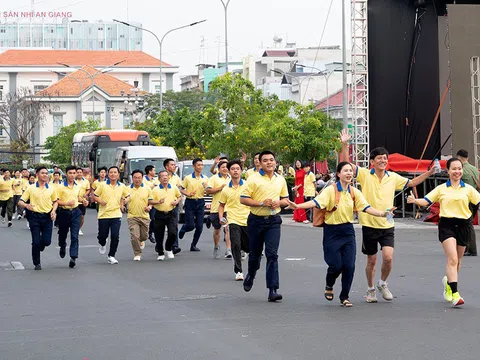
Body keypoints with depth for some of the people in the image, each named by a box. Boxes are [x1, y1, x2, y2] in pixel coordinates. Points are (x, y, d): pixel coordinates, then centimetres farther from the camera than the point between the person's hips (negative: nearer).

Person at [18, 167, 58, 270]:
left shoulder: (51, 189, 5)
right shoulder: (31, 188, -2)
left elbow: (55, 202, 18)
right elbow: (20, 202, -2)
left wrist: (53, 211, -1)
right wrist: (26, 205, -24)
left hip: (47, 216, 2)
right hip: (35, 216, -2)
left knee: (46, 241, -3)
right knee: (36, 241, -2)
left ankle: (38, 248, 33)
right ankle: (37, 263, 13)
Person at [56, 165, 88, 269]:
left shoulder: (78, 187, 7)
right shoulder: (61, 186, -7)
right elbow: (56, 201, -10)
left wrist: (83, 201, 6)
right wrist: (67, 203, -23)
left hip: (75, 212, 2)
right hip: (64, 212, -1)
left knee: (74, 236, -10)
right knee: (62, 233, 15)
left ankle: (73, 257, -15)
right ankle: (62, 247, 48)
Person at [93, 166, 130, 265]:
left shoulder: (122, 187, 4)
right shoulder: (103, 185, -3)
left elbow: (126, 196, 23)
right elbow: (94, 195, 5)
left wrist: (122, 204, 9)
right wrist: (100, 201, -13)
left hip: (116, 215, 1)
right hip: (103, 215, -1)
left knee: (115, 237, -9)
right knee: (103, 235, 5)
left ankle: (111, 256, 4)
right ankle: (102, 244, 42)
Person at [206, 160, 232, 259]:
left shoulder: (231, 179, 12)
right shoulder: (214, 178, 1)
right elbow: (208, 191, -9)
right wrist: (220, 188, -14)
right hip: (216, 208, -1)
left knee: (228, 229, -11)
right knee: (217, 230, 11)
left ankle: (228, 250, -15)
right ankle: (216, 247, 32)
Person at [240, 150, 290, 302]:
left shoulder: (281, 180, 7)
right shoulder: (253, 179, -5)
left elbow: (286, 199, 17)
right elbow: (243, 199, -9)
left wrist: (279, 203, -6)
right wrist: (262, 203, -18)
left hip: (273, 221, 1)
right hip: (256, 220, -1)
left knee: (272, 254, -10)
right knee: (255, 253, 14)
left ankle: (273, 290, -13)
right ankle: (251, 275, 45)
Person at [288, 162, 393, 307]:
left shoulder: (355, 192, 3)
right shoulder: (331, 190, -11)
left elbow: (367, 208, -1)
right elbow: (316, 202, -23)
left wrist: (382, 214, -16)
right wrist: (297, 206, -38)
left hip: (348, 231, 4)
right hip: (332, 231, -4)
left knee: (349, 266, -3)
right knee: (336, 265, -4)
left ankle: (345, 297, 14)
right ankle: (329, 286, 30)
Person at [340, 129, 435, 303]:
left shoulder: (393, 177, 4)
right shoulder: (365, 175, -6)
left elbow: (411, 183, 19)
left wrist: (427, 174, 7)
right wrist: (345, 145, -27)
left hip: (387, 225, 2)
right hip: (369, 225, -2)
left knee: (388, 257, -13)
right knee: (371, 260, 8)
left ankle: (383, 283, 15)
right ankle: (370, 290, 29)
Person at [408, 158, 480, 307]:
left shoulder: (468, 189, 6)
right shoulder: (441, 189, 3)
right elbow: (426, 201, 0)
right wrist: (414, 200, -18)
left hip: (463, 225, 3)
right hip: (447, 225, -3)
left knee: (457, 260, 15)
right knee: (452, 259, -15)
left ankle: (448, 282, 43)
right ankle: (454, 294, -18)